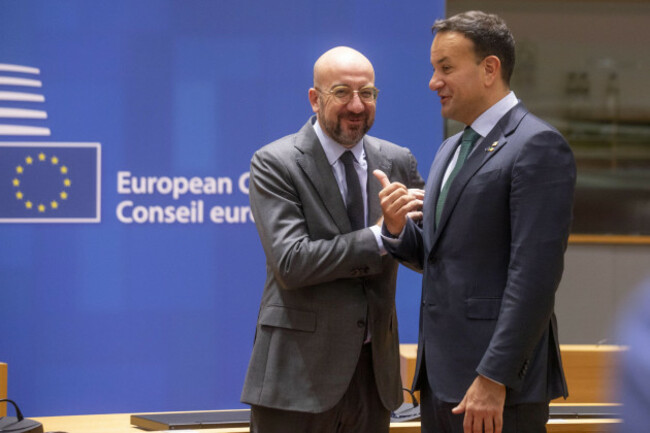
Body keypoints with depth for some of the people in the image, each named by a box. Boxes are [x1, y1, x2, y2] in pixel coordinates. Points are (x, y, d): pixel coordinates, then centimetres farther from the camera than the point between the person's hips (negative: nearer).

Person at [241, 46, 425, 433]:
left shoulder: (398, 162, 8)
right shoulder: (275, 164, -7)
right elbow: (290, 263, -17)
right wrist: (378, 237, -18)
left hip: (374, 370, 5)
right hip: (301, 369, -5)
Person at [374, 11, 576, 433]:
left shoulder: (538, 146, -11)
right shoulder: (451, 150, 17)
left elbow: (535, 275, -18)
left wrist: (493, 379, -22)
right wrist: (397, 228, 0)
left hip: (502, 382, -8)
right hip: (440, 377, 8)